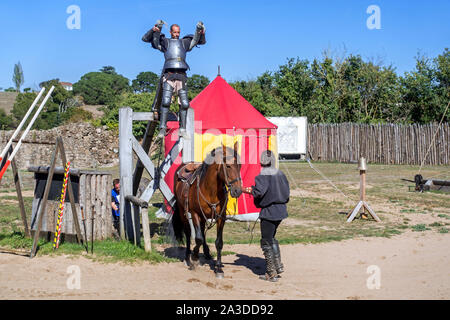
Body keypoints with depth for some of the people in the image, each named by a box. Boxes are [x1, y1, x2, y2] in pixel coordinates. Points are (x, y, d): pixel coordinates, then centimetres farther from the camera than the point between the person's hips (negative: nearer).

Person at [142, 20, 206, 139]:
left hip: (181, 76, 3)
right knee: (166, 101, -18)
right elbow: (145, 39, 13)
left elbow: (201, 41, 29)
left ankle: (182, 129, 1)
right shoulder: (164, 42, 16)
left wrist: (201, 32, 8)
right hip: (169, 75, -3)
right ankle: (162, 128, -19)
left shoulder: (184, 42, 22)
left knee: (184, 104, -5)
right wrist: (154, 29, -3)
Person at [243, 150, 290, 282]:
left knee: (266, 242, 4)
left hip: (268, 212, -7)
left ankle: (272, 273, 7)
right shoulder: (280, 174, 4)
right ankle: (278, 265, 26)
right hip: (280, 210, 7)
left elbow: (259, 192, -27)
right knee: (272, 238, 26)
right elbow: (286, 192, 7)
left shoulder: (263, 176, -15)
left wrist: (248, 190, -12)